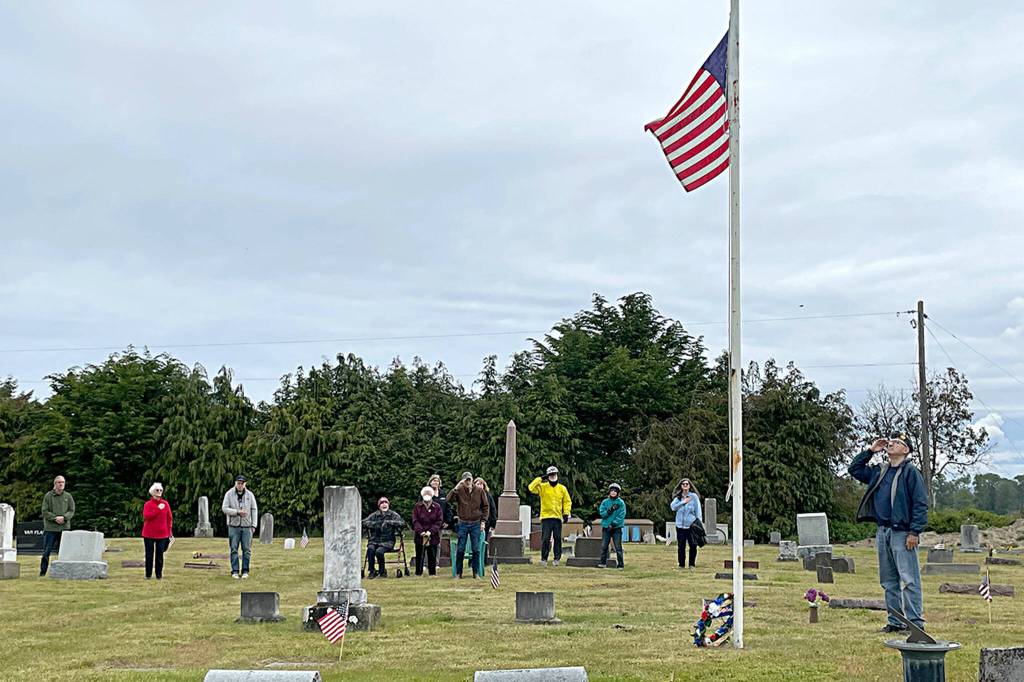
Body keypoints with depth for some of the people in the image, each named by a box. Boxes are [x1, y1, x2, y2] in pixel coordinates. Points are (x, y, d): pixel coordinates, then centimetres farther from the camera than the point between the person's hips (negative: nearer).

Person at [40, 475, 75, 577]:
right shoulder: (48, 496, 1)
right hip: (50, 527, -2)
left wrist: (64, 517, -13)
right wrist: (55, 518, -15)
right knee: (46, 551, -1)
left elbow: (72, 510, 5)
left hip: (64, 527, 2)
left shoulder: (68, 496, 7)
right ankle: (42, 572, 5)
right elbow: (45, 511, -3)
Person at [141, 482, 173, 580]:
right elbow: (146, 516, -17)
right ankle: (148, 575, 11)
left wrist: (169, 531, 6)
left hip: (162, 534, 1)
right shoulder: (148, 504, -2)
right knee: (149, 554, 3)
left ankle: (159, 575, 7)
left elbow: (169, 518, 10)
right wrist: (158, 509, -21)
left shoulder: (165, 504, 6)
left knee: (160, 554, 1)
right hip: (149, 534, -1)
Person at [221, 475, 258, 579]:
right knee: (233, 550, -1)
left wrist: (254, 525, 0)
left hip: (247, 526, 1)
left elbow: (254, 510, 8)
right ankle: (234, 571, 5)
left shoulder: (250, 495, 7)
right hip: (233, 526, -1)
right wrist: (237, 512, -17)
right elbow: (224, 508, -6)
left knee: (247, 550, 0)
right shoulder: (229, 494, 1)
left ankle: (245, 571, 7)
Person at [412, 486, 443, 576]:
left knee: (432, 557, 5)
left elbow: (439, 521, -2)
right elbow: (415, 521, -1)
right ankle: (418, 574, 11)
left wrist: (431, 531, -15)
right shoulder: (417, 506, 6)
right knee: (419, 557, 5)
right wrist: (420, 531, -16)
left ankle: (433, 574, 13)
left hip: (433, 537, 0)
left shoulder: (437, 507, 4)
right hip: (420, 536, 0)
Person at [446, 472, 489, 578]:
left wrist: (483, 521, 0)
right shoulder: (459, 490, -1)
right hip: (463, 524, -1)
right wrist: (456, 487, -21)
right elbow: (449, 500, -16)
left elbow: (485, 507, 7)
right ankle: (458, 572, 10)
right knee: (460, 549, 2)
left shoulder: (479, 491, 1)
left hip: (476, 524, 1)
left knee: (476, 549, 4)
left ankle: (476, 572, 13)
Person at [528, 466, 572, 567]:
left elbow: (567, 501, 13)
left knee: (557, 539, 2)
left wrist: (566, 513, 2)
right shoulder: (542, 487, 5)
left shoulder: (562, 488, 9)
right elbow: (532, 488, -10)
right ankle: (544, 558, 3)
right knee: (545, 539, -4)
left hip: (557, 517, 2)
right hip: (546, 517, -2)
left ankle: (557, 558, 10)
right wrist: (539, 479, -11)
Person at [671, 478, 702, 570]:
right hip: (680, 525, 2)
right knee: (681, 546, 4)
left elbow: (698, 511, 0)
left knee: (693, 546, -4)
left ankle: (692, 565, 9)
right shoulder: (678, 497, 9)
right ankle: (681, 565, 13)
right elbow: (672, 507, -5)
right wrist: (683, 502, -12)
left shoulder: (694, 497, 1)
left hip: (691, 525, -2)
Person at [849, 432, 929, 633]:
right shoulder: (879, 471, 15)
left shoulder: (911, 472, -6)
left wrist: (914, 532, -16)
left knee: (909, 580, -7)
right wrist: (870, 450, 14)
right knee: (889, 582, 11)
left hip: (902, 533, -7)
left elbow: (920, 503, -10)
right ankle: (895, 622, 17)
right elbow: (854, 469, 25)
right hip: (882, 532, 7)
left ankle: (916, 622, -4)